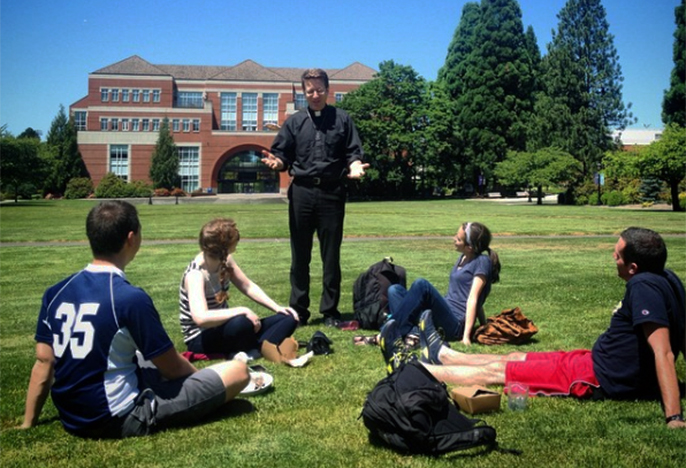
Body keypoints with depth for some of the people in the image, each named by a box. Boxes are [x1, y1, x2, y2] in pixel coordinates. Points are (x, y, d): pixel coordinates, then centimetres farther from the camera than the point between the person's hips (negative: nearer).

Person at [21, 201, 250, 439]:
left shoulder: (55, 293, -1)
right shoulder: (131, 298, -21)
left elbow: (43, 363, 5)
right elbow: (172, 367, -10)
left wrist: (28, 424, 16)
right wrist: (200, 376, 11)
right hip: (120, 420, -8)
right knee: (238, 371, -6)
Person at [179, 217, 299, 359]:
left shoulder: (225, 261, -4)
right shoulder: (195, 274, -27)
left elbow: (248, 287, 9)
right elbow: (201, 318, -41)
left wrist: (277, 308, -2)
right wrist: (243, 311, -35)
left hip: (223, 328, 9)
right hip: (201, 339, -8)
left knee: (289, 319, -2)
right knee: (240, 323, -42)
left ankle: (254, 350, -23)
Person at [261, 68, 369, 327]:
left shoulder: (342, 119, 10)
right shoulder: (295, 122, 12)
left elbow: (353, 153, 5)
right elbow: (283, 155, 9)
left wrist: (355, 165, -16)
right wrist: (276, 161, -14)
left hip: (332, 192, -1)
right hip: (302, 192, 1)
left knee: (331, 256, 4)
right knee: (300, 256, 5)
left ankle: (330, 311, 13)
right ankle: (298, 311, 13)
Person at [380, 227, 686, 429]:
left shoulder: (644, 286, -28)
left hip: (600, 377, -9)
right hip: (602, 361, 9)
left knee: (496, 371, 0)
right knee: (514, 358, 20)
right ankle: (439, 354, 39)